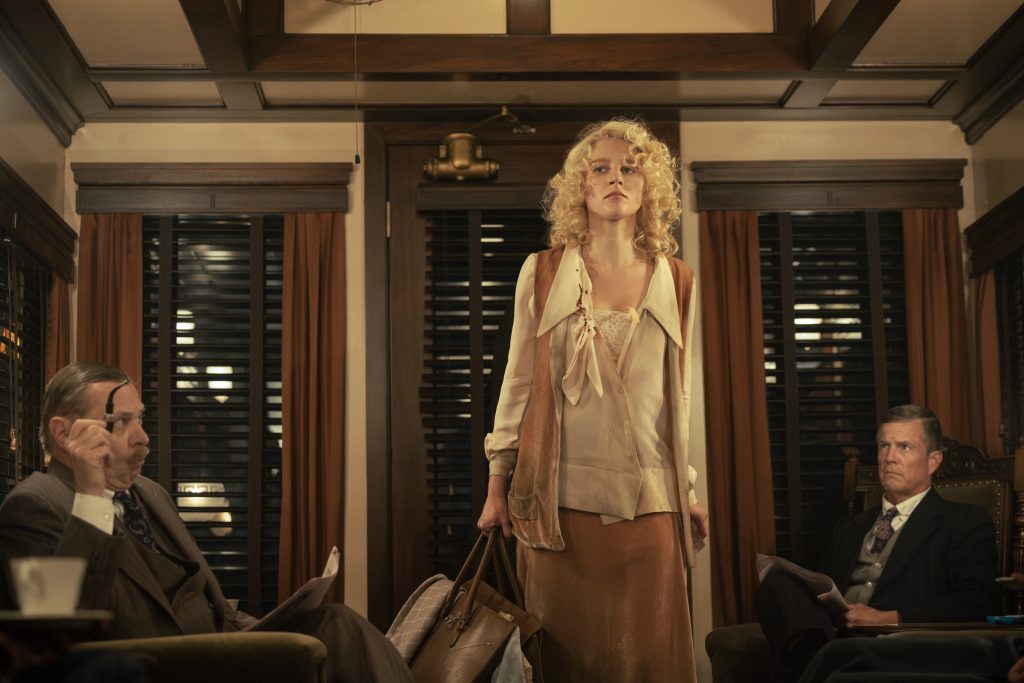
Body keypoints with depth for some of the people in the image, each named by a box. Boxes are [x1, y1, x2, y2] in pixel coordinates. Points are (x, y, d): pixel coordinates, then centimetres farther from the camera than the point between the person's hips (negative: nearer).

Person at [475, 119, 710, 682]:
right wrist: (497, 487, 3)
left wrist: (688, 489, 14)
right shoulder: (543, 273, 4)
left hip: (648, 499, 1)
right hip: (560, 498, -1)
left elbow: (676, 395, 14)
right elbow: (518, 382, 6)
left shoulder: (676, 282, 8)